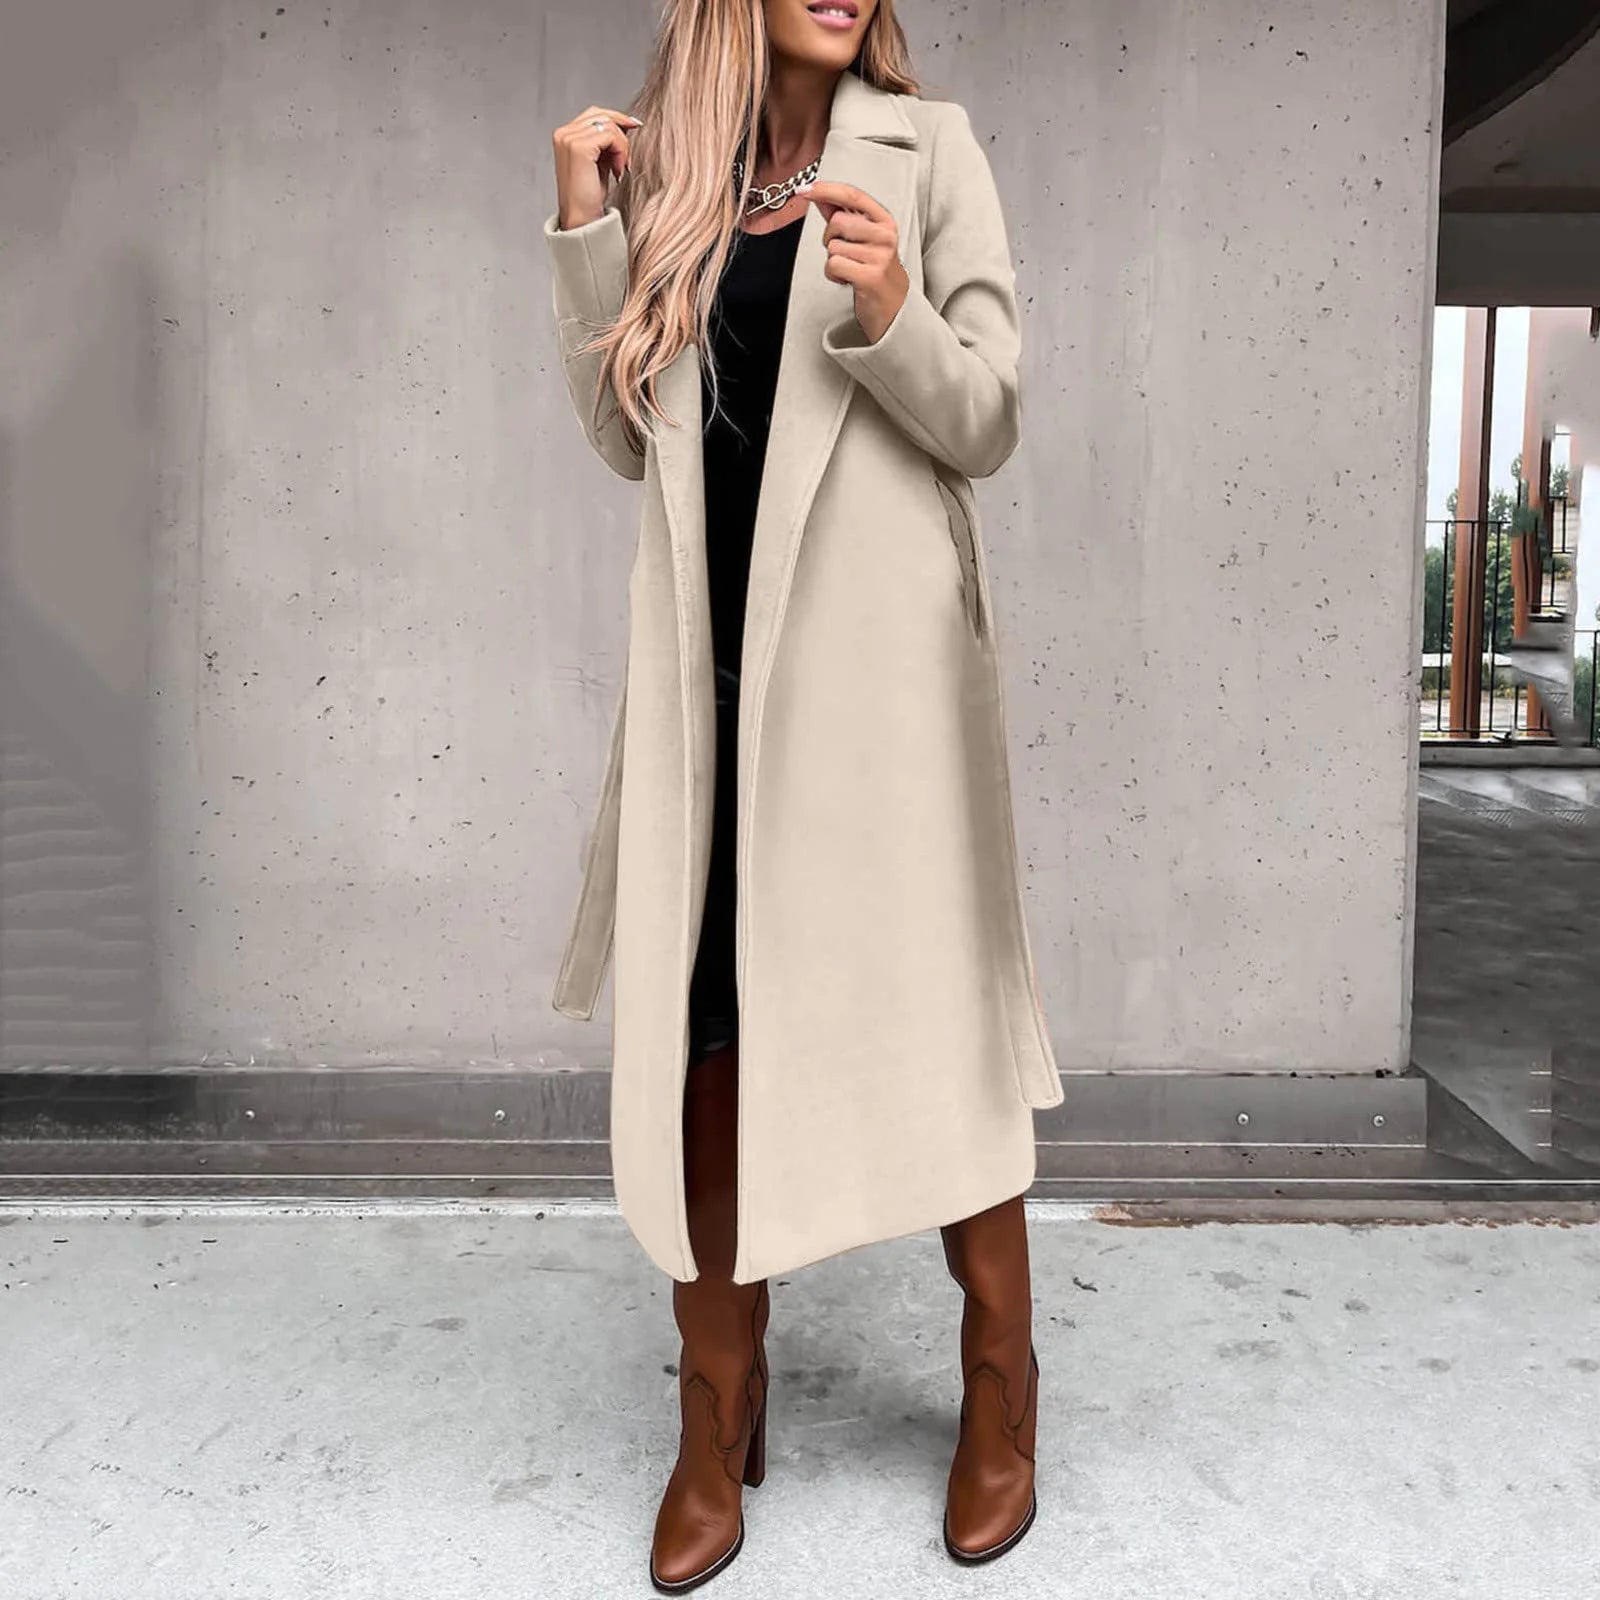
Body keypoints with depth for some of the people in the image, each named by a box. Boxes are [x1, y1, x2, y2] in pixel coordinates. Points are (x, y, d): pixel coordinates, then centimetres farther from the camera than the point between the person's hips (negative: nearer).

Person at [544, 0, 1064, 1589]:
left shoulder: (927, 148, 4)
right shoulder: (665, 169, 13)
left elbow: (987, 428, 0)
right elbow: (627, 437, 9)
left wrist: (892, 311, -18)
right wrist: (586, 227, 1)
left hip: (876, 647, -3)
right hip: (709, 650, 3)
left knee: (926, 1011, 3)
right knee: (696, 1028, 4)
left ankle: (1000, 1372, 24)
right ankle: (720, 1403, 20)